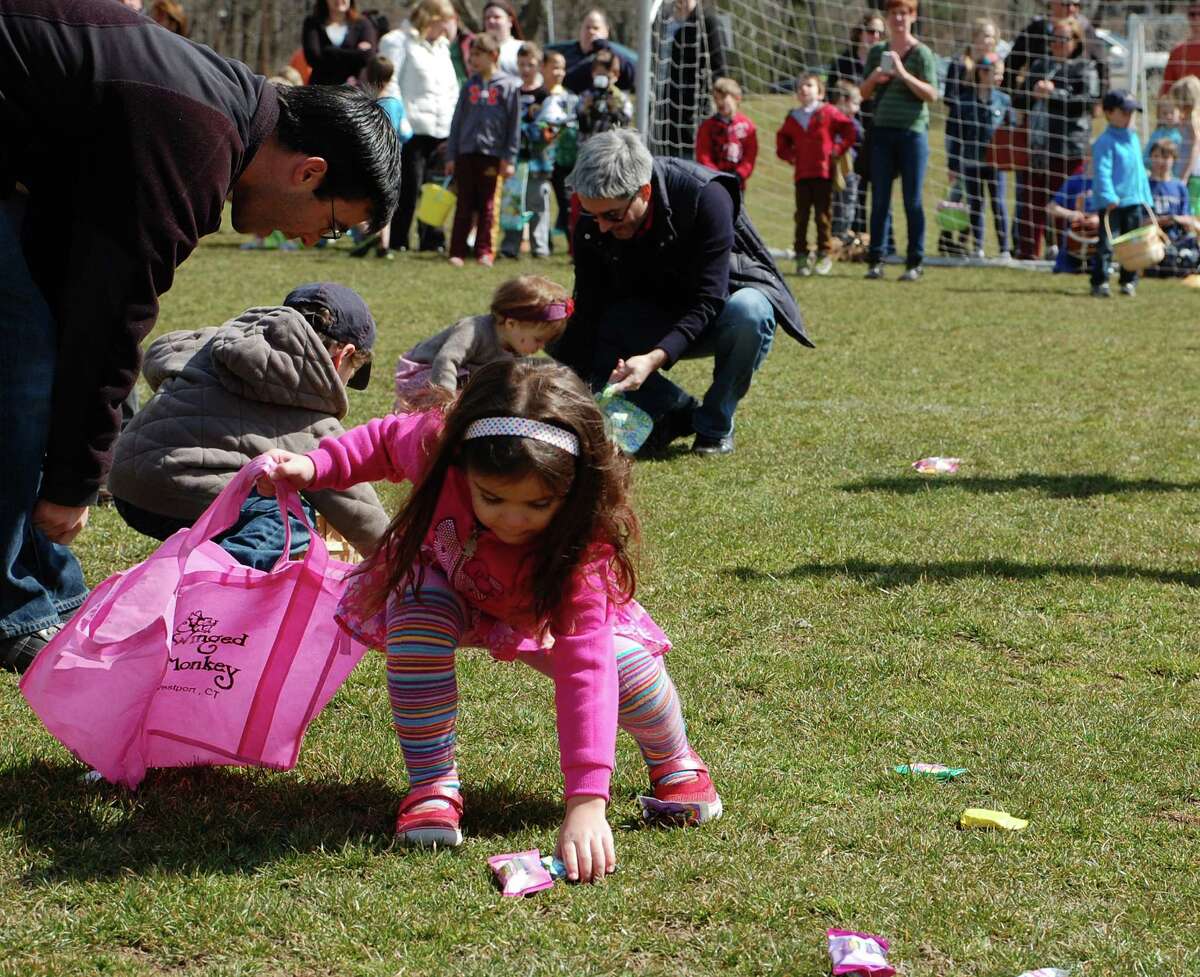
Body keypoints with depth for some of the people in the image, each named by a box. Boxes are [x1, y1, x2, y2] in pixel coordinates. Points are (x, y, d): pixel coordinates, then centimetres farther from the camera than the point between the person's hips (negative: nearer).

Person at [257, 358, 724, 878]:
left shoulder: (582, 542, -42)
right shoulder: (435, 446, -38)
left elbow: (585, 666, -50)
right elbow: (386, 438, -11)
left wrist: (586, 803, -57)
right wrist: (314, 465, -26)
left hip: (544, 607, -1)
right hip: (449, 586, 1)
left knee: (628, 663, -26)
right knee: (419, 621, -34)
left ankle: (673, 762, 9)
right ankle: (432, 785, -17)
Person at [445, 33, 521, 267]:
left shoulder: (508, 85, -1)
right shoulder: (470, 85, 7)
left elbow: (514, 124, -2)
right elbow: (457, 120, 9)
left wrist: (509, 158, -6)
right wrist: (450, 155, 5)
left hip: (491, 153, -2)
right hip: (466, 151, 2)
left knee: (486, 204, 6)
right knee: (464, 204, 2)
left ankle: (484, 252, 12)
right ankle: (457, 252, 3)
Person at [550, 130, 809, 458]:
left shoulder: (705, 197, -32)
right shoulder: (591, 224, -19)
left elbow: (708, 301, -34)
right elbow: (589, 313, -16)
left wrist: (656, 357, -48)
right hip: (658, 322, 4)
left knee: (748, 312, -40)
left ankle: (715, 424, -15)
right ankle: (678, 411, -4)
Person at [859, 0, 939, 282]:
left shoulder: (921, 53, -1)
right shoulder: (877, 52, 12)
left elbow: (932, 95, -8)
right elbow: (864, 94, 16)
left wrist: (903, 74, -17)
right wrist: (873, 79, -5)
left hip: (913, 132, -4)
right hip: (882, 132, 4)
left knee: (912, 200, -1)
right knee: (879, 198, 3)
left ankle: (915, 262, 4)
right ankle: (876, 260, 6)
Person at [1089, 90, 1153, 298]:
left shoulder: (1134, 139, 15)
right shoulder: (1105, 142, -9)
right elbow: (1102, 171, -17)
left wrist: (1146, 198, 19)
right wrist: (1109, 197, -25)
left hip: (1134, 202, 7)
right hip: (1112, 203, -7)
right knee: (1106, 244, -7)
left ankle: (1129, 281, 18)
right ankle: (1099, 283, -4)